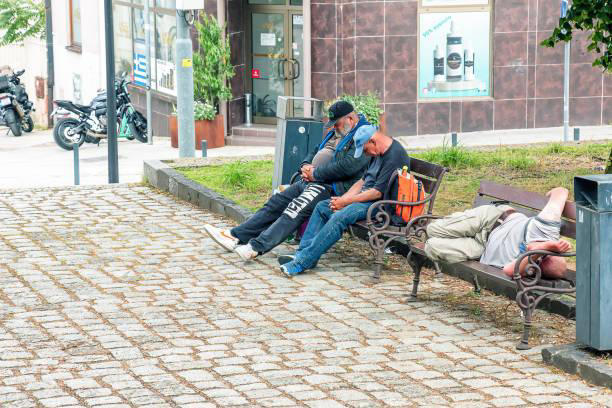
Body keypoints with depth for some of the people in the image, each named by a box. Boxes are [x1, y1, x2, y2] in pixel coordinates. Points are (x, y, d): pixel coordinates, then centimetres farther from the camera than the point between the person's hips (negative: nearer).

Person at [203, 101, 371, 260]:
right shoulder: (336, 133, 23)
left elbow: (347, 166, -23)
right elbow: (315, 152, 30)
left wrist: (315, 174, -14)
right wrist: (305, 166, 5)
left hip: (333, 186, -10)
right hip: (312, 182, 10)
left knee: (296, 209, -27)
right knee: (276, 202, 2)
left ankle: (257, 247, -38)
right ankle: (236, 236, 1)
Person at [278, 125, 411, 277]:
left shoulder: (394, 156, -18)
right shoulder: (378, 154, 15)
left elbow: (378, 192, -21)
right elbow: (363, 181, 18)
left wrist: (345, 201, -15)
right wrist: (342, 199, 2)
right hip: (366, 197, 11)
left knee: (339, 217, -29)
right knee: (322, 207, 4)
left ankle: (302, 262, -32)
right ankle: (303, 253, -6)